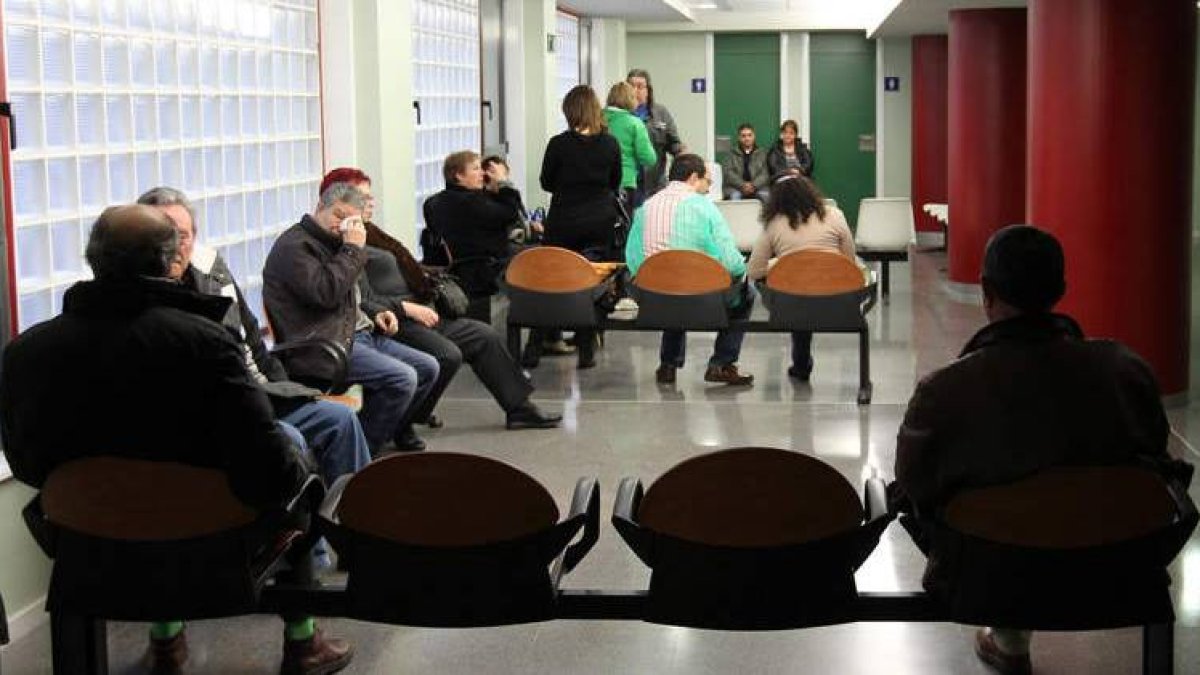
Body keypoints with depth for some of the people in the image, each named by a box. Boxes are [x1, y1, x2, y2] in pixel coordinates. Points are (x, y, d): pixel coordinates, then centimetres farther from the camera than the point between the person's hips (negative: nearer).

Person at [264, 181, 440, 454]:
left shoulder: (332, 244, 22)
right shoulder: (293, 246, -10)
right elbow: (325, 293, -25)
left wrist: (373, 317, 16)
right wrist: (353, 249, -16)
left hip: (356, 334, 10)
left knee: (428, 368, 6)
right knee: (402, 378, -25)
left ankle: (396, 430, 26)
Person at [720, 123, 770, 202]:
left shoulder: (762, 153, 16)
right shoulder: (732, 154, 14)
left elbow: (765, 174, 5)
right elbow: (728, 173, 1)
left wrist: (754, 185, -15)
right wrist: (742, 185, -16)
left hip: (758, 187, 1)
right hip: (736, 188, -1)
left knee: (765, 195, -31)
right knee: (734, 196, -34)